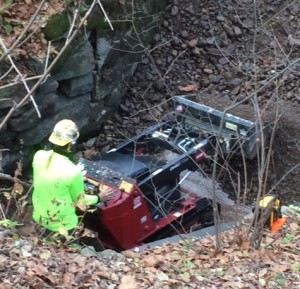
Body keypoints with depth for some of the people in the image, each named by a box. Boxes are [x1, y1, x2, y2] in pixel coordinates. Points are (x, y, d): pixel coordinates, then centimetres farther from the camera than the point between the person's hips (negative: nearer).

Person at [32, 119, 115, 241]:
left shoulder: (39, 156, -15)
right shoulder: (73, 171, -30)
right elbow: (79, 200, -12)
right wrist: (99, 198, 5)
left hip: (39, 216, 6)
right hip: (62, 224, -6)